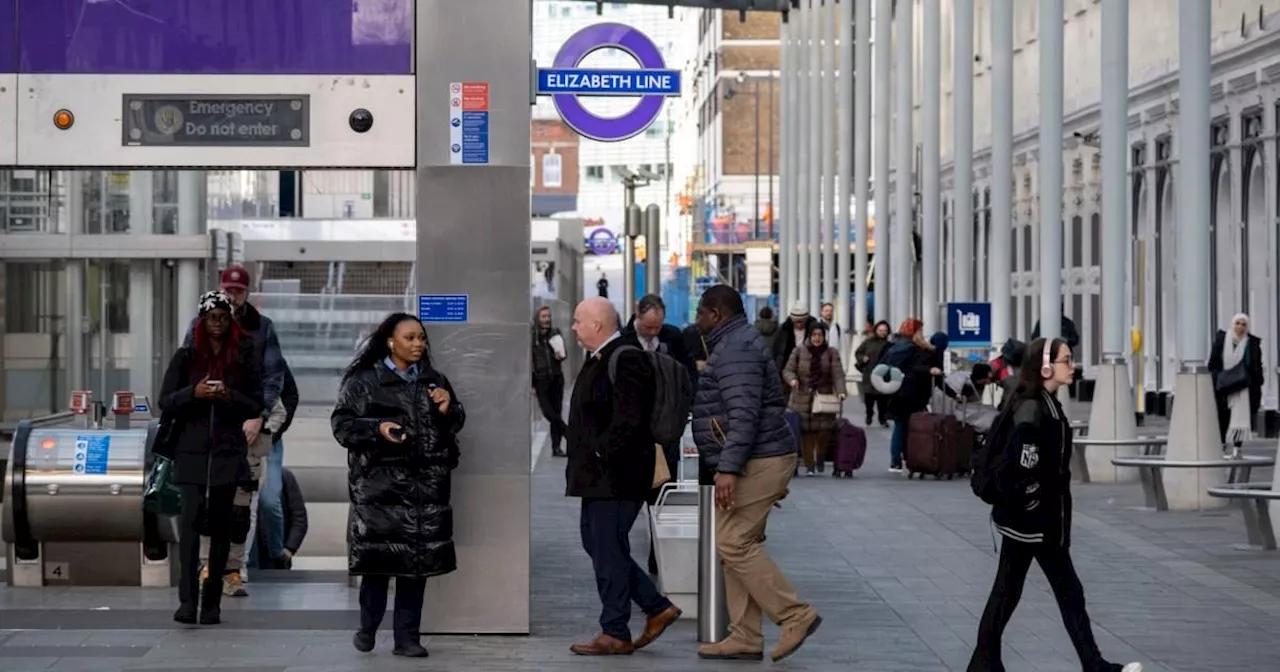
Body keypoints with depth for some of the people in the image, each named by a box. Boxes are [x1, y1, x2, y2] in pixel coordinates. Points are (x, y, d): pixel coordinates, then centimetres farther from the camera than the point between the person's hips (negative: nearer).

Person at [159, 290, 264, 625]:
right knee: (191, 519, -15)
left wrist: (230, 397, -13)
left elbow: (256, 406, 7)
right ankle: (187, 600, -21)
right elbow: (165, 402, 4)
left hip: (228, 452, 1)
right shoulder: (185, 357, 7)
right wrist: (194, 393, -14)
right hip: (191, 451, -1)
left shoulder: (244, 357, 7)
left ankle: (212, 603, 11)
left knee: (220, 525, 4)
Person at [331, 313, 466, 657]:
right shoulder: (364, 381, -1)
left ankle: (407, 637, 10)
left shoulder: (434, 381, 12)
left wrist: (448, 410, -3)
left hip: (426, 485, 4)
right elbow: (341, 423, -2)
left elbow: (456, 425, 19)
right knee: (377, 558, -4)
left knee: (418, 562, 2)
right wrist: (376, 428, -17)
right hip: (380, 485, -4)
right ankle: (367, 629, 16)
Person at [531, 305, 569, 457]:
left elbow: (564, 352, 16)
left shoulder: (555, 333, 5)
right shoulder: (531, 336, -5)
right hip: (541, 379, -3)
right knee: (548, 412, -10)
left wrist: (561, 355, -9)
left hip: (557, 378, 3)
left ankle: (556, 447, 7)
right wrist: (531, 384, -9)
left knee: (557, 412, 3)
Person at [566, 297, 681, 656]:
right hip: (598, 476, 11)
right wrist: (582, 462, 13)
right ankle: (658, 608, 21)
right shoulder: (599, 359, 15)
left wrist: (599, 452, -18)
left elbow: (628, 421, -25)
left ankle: (615, 634, 6)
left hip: (616, 475, -11)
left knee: (608, 551, -4)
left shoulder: (625, 360, -17)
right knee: (596, 543, 15)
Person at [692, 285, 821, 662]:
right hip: (758, 463, 11)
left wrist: (728, 468, -28)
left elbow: (744, 413, -24)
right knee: (738, 546, 8)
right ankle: (745, 638, 8)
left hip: (756, 463, -11)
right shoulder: (736, 344, 20)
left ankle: (796, 616, -8)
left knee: (734, 544, -12)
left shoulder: (736, 348, -14)